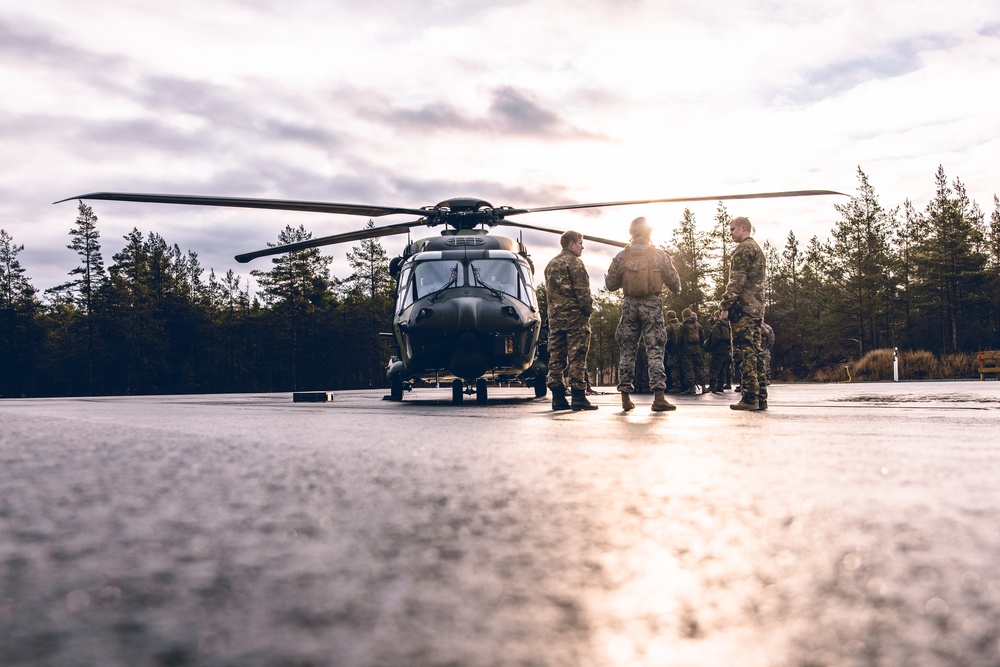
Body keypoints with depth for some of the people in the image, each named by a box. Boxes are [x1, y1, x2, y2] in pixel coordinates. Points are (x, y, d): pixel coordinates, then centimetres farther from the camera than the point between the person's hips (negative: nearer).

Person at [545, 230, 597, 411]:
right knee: (577, 356, -7)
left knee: (556, 356, 5)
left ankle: (558, 398, 5)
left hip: (555, 316, 8)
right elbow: (582, 290, -13)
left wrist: (554, 311, 17)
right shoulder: (574, 262, -6)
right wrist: (588, 309, -6)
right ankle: (578, 397, -9)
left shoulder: (551, 264, 19)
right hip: (575, 315, -7)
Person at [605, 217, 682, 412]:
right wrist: (677, 290, 24)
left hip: (630, 305, 2)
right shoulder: (659, 255, -1)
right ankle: (659, 397, -8)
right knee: (655, 351, -1)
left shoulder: (621, 256, 2)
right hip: (652, 305, -1)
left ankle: (626, 397, 7)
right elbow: (674, 283, 2)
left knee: (627, 351, 8)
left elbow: (610, 284, 3)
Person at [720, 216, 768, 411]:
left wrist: (726, 305, -15)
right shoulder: (758, 249, 25)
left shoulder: (743, 249, -6)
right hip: (757, 308, 10)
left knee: (746, 352, -11)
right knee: (755, 352, 9)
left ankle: (749, 398, -13)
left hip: (743, 307, -10)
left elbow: (737, 280, -16)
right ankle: (761, 398, 9)